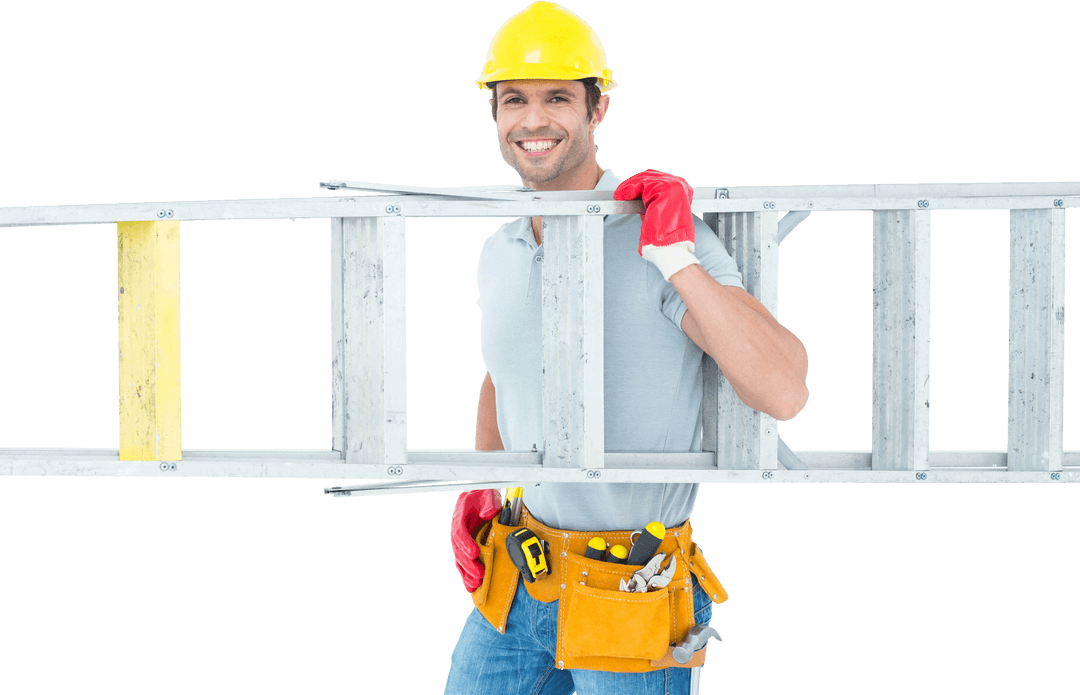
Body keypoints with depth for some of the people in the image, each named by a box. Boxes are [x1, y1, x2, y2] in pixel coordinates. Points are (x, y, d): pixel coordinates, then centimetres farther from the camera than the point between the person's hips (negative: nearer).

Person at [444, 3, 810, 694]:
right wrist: (478, 490, 10)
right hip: (514, 584, 6)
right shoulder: (498, 253, 4)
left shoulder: (666, 233, -17)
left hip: (630, 606, -6)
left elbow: (784, 394, -29)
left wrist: (675, 258, -30)